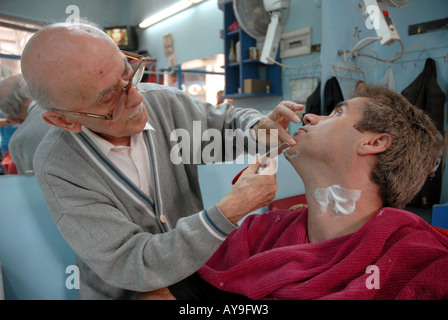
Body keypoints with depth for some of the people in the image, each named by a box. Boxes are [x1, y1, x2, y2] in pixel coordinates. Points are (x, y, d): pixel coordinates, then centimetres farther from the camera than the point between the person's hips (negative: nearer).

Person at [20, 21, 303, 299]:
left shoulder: (163, 102, -10)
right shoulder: (57, 169, -20)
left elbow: (225, 121, 7)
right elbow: (130, 266, -24)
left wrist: (258, 127, -16)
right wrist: (229, 212, -31)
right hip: (125, 293, -2)